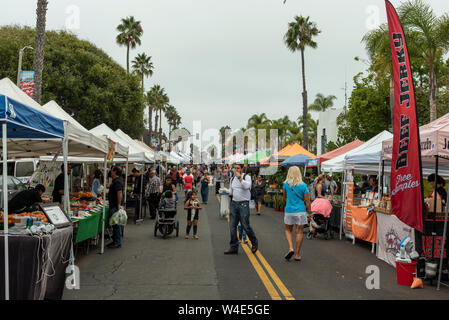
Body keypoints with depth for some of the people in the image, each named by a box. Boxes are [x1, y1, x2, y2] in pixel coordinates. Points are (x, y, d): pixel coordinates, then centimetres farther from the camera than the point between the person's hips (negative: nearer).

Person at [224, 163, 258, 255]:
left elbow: (247, 186, -23)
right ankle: (233, 248, 11)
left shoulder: (246, 177, -2)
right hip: (234, 203, 6)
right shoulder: (232, 179, 15)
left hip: (243, 204, -6)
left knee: (246, 226, -5)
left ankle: (254, 243, 19)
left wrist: (239, 177, -20)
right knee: (232, 226, 3)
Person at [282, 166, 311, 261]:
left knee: (288, 230, 17)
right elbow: (307, 201, -4)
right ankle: (297, 254, 11)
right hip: (301, 211, 0)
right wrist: (309, 211, 8)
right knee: (299, 232, 6)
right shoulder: (303, 185, -6)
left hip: (289, 211, 0)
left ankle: (291, 248, -3)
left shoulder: (286, 184, -3)